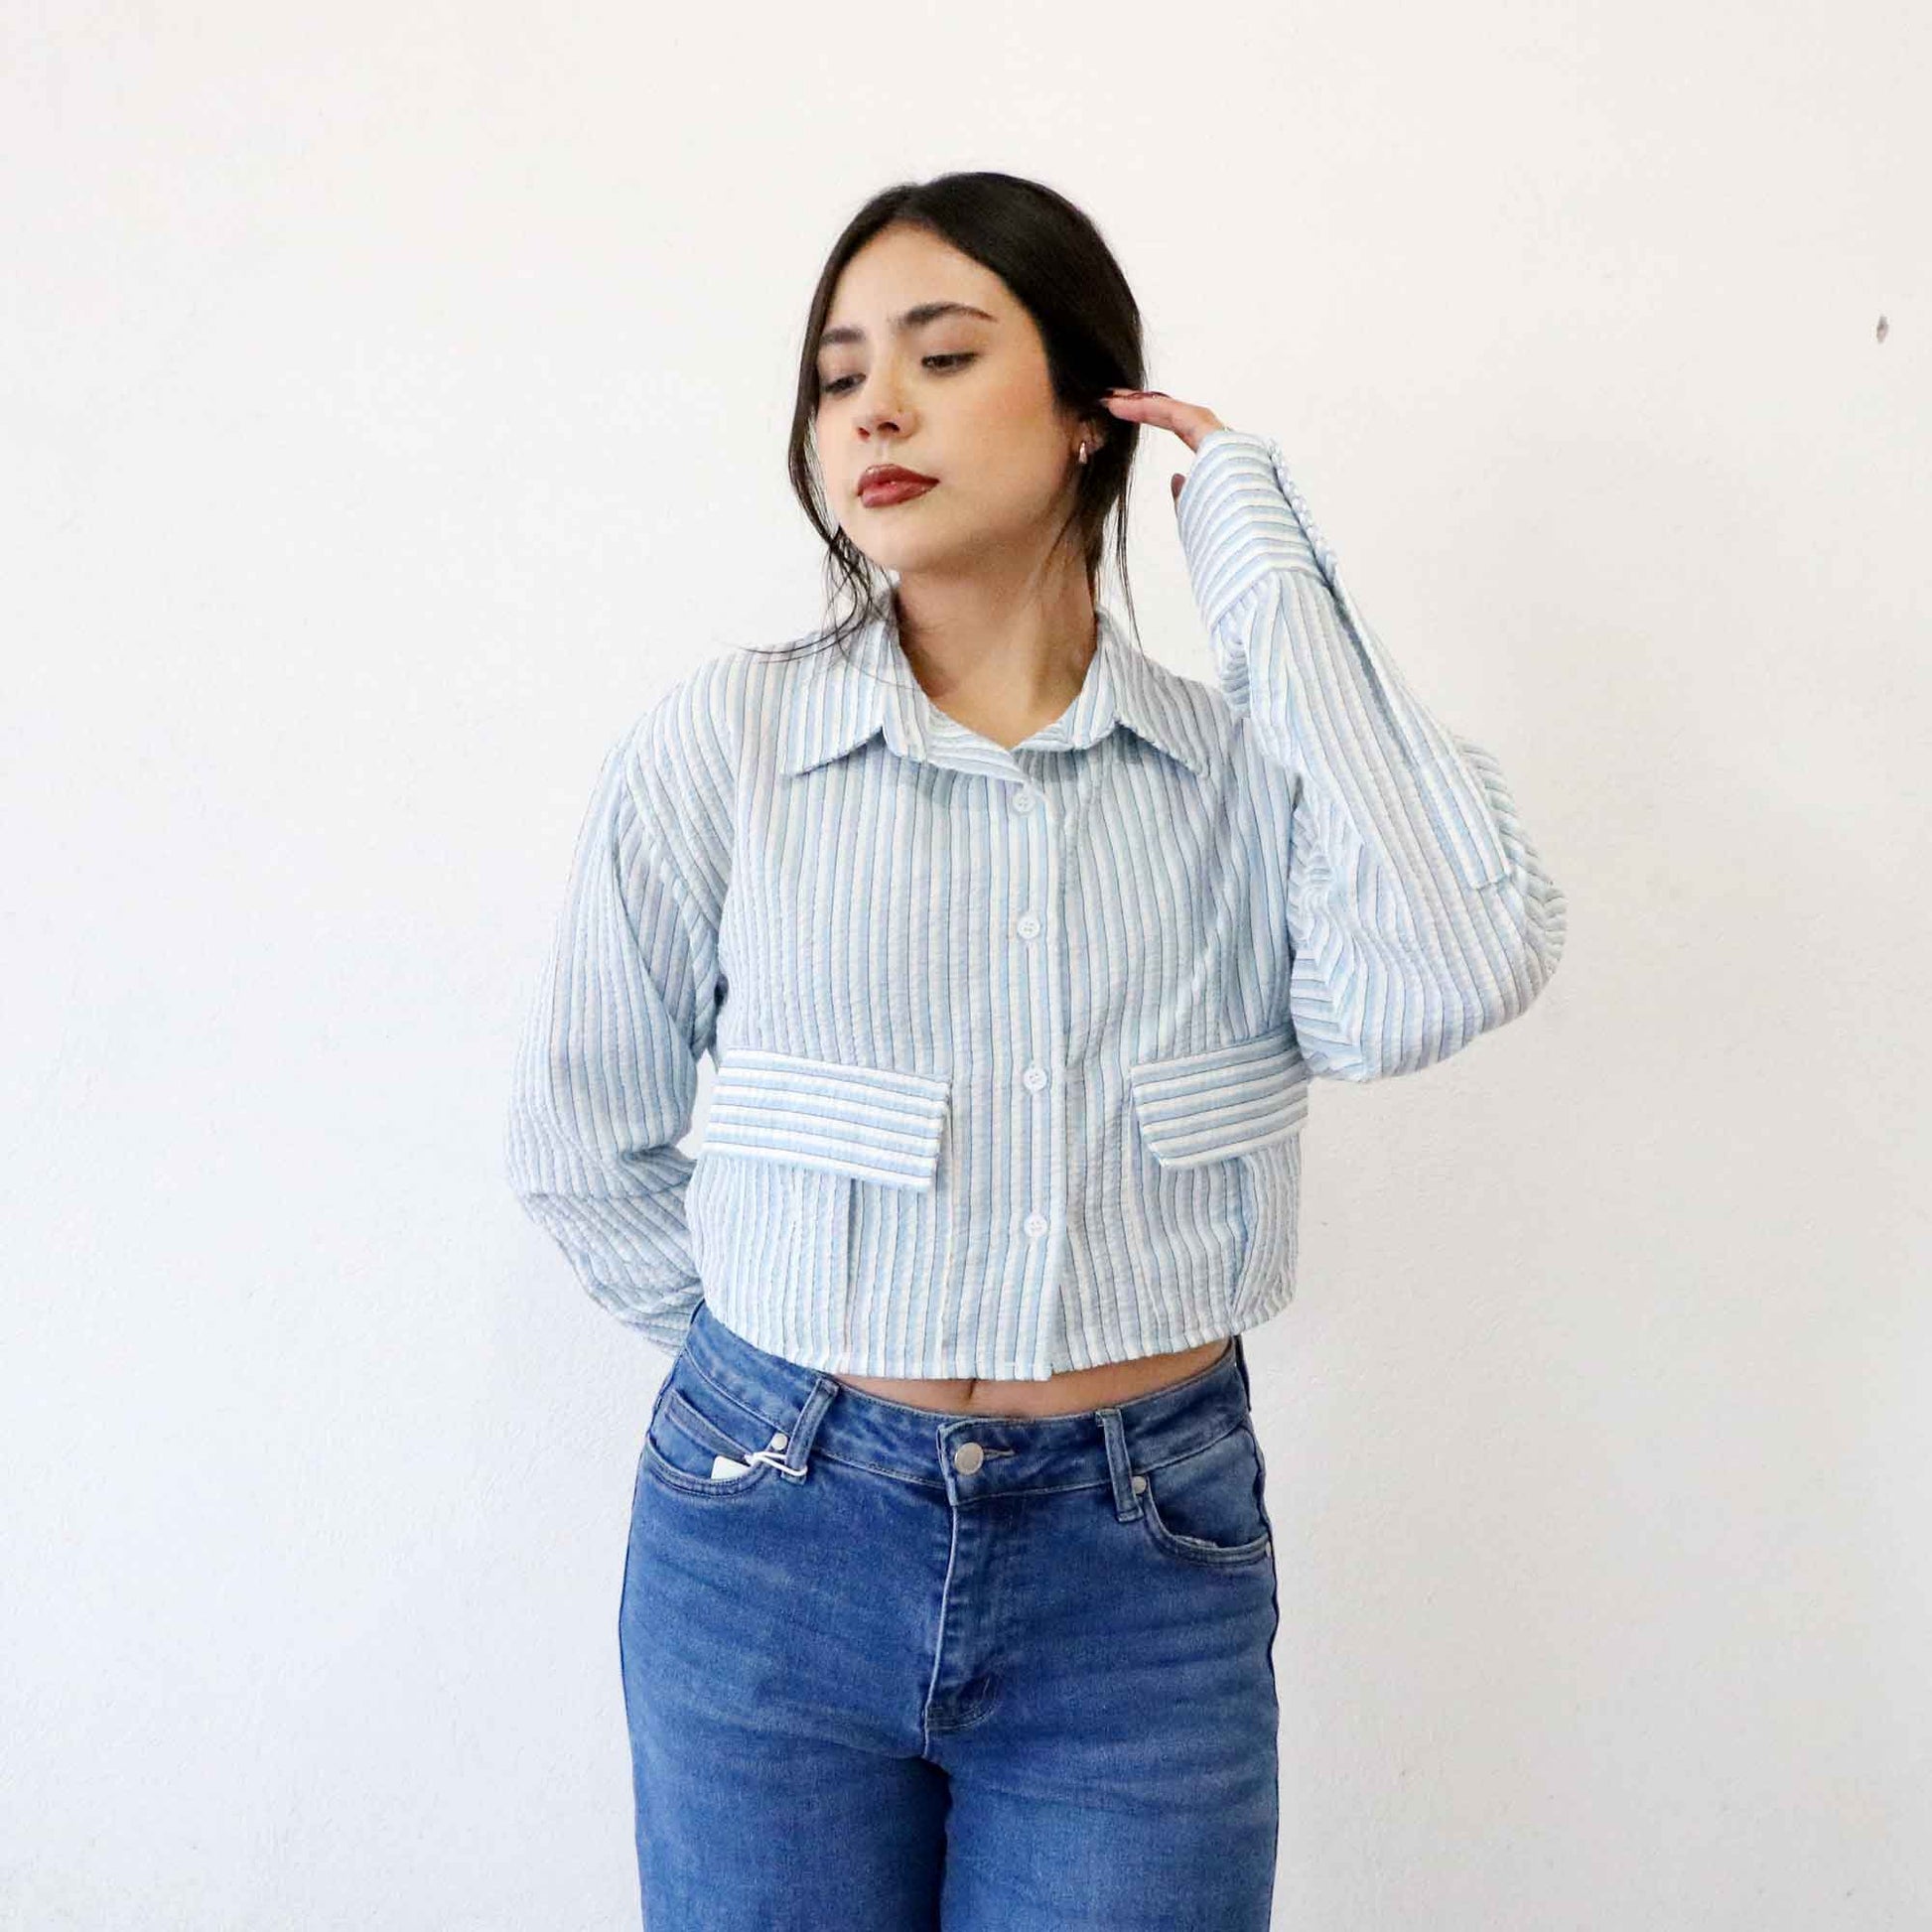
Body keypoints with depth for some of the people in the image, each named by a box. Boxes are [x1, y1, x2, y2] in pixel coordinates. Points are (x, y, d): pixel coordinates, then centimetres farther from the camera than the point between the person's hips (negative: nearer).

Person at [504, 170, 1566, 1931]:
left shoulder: (1250, 759, -3)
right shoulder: (720, 743, -5)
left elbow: (1450, 975, -23)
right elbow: (580, 1144, 5)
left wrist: (1268, 575, -15)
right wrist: (783, 1377, 8)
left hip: (1148, 1566, 0)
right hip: (772, 1538, 0)